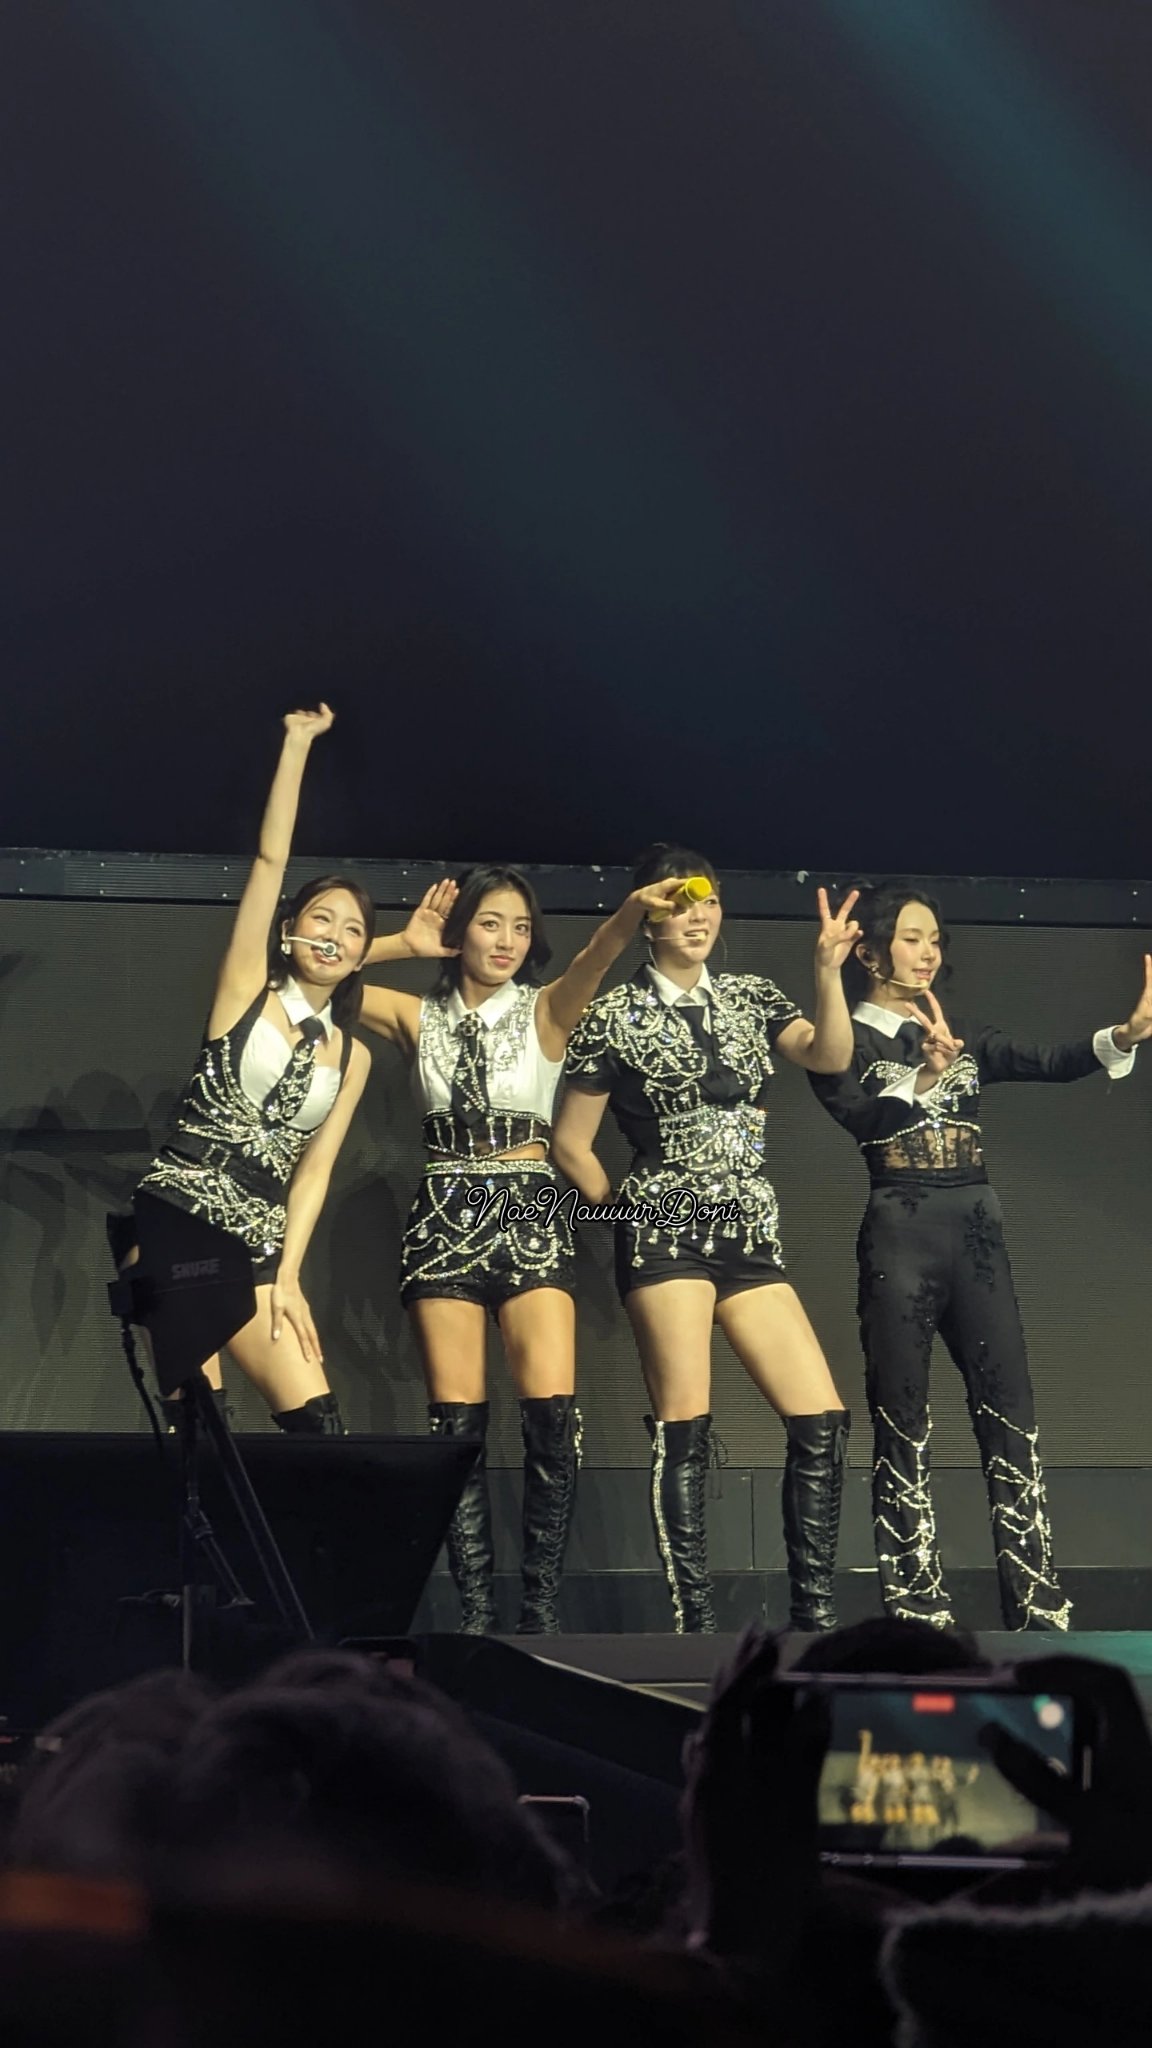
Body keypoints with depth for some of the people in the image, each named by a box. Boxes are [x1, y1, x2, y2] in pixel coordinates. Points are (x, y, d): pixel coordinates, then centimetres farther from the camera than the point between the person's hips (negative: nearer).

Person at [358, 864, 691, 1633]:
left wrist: (633, 912, -36)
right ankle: (475, 1608, -1)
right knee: (457, 1420, -3)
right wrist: (402, 944, -3)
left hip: (531, 1214, -1)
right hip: (445, 1216, 1)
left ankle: (543, 1605, -8)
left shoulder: (544, 1011, 5)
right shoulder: (420, 1017, 11)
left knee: (553, 1410, -15)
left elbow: (594, 962, -16)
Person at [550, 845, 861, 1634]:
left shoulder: (750, 999, 12)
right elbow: (571, 1142, 5)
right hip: (667, 1233, -4)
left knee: (823, 1419, -3)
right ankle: (696, 1621, -6)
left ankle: (815, 1612, 3)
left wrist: (829, 972, -20)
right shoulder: (616, 1015, 1)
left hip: (751, 1235, 5)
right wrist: (634, 1212, 6)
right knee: (684, 1428, -9)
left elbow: (831, 1056, -6)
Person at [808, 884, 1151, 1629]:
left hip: (977, 1230, 4)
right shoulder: (845, 1042, 3)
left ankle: (1037, 1603, -4)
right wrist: (924, 1074, -30)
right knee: (902, 1419, -2)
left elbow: (1049, 1064, 2)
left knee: (1010, 1411, -3)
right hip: (900, 1233, -4)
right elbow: (862, 1118, -14)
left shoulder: (967, 1038, 17)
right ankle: (918, 1607, 1)